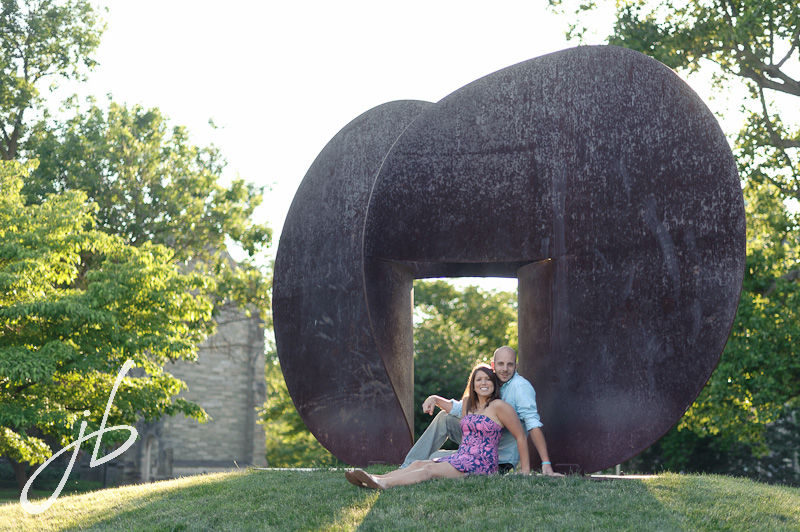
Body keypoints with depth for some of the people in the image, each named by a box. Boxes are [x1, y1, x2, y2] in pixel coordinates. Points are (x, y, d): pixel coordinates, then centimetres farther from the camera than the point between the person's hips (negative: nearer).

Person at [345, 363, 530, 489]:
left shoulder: (499, 406, -4)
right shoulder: (468, 403, 19)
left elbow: (521, 436, -3)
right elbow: (451, 406, 41)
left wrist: (525, 468, -4)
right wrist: (434, 399, 22)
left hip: (482, 463, -8)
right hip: (460, 458, 8)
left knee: (430, 470, -27)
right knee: (418, 464, -15)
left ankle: (384, 483, -45)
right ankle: (376, 479, -33)